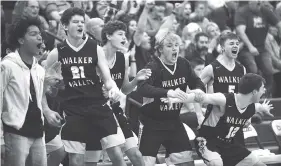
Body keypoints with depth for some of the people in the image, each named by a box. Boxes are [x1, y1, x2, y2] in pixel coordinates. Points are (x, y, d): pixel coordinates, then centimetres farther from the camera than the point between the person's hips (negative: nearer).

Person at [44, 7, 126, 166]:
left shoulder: (96, 49, 3)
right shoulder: (57, 54, 1)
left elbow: (107, 78, 2)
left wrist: (113, 88, -21)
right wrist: (47, 110, 2)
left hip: (98, 106, 0)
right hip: (72, 111, 0)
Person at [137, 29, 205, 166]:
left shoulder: (183, 65, -1)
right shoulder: (153, 67, -18)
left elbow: (198, 83, 8)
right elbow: (142, 88, -34)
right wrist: (168, 92, -47)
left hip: (174, 122, 6)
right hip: (152, 123, -6)